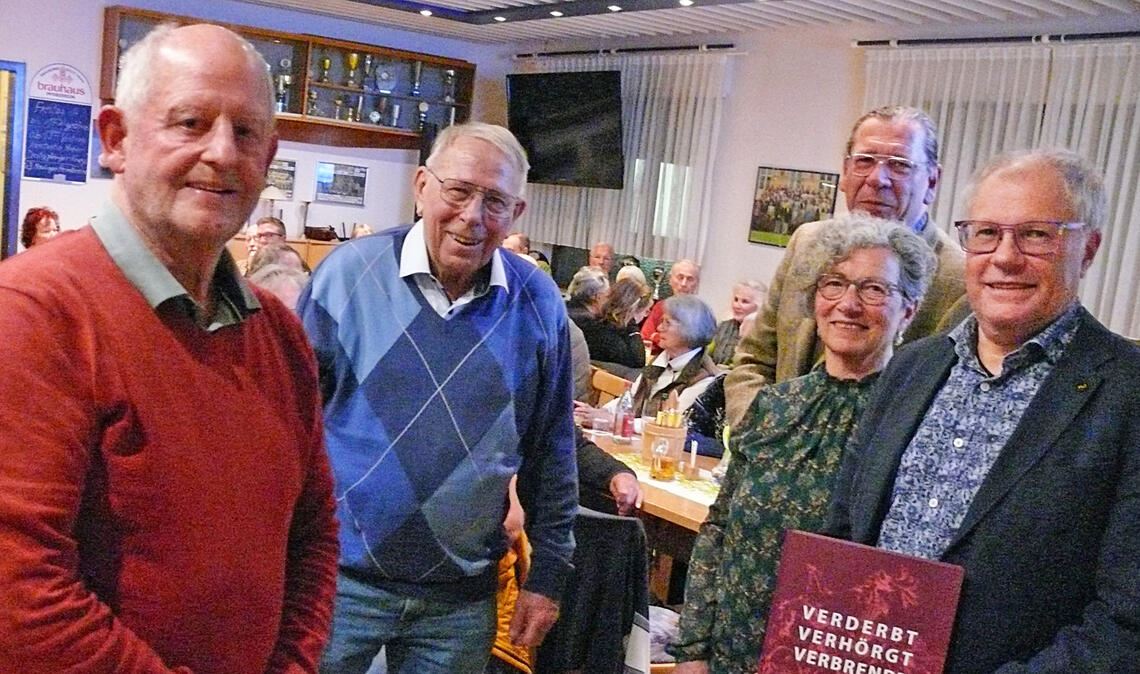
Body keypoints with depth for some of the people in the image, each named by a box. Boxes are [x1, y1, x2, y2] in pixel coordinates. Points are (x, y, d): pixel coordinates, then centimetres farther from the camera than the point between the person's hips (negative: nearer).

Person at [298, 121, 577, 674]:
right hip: (338, 575, -1)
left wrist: (548, 573, 7)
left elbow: (551, 452, 5)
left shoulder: (538, 305, -3)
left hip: (462, 597, 2)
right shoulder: (348, 272, -9)